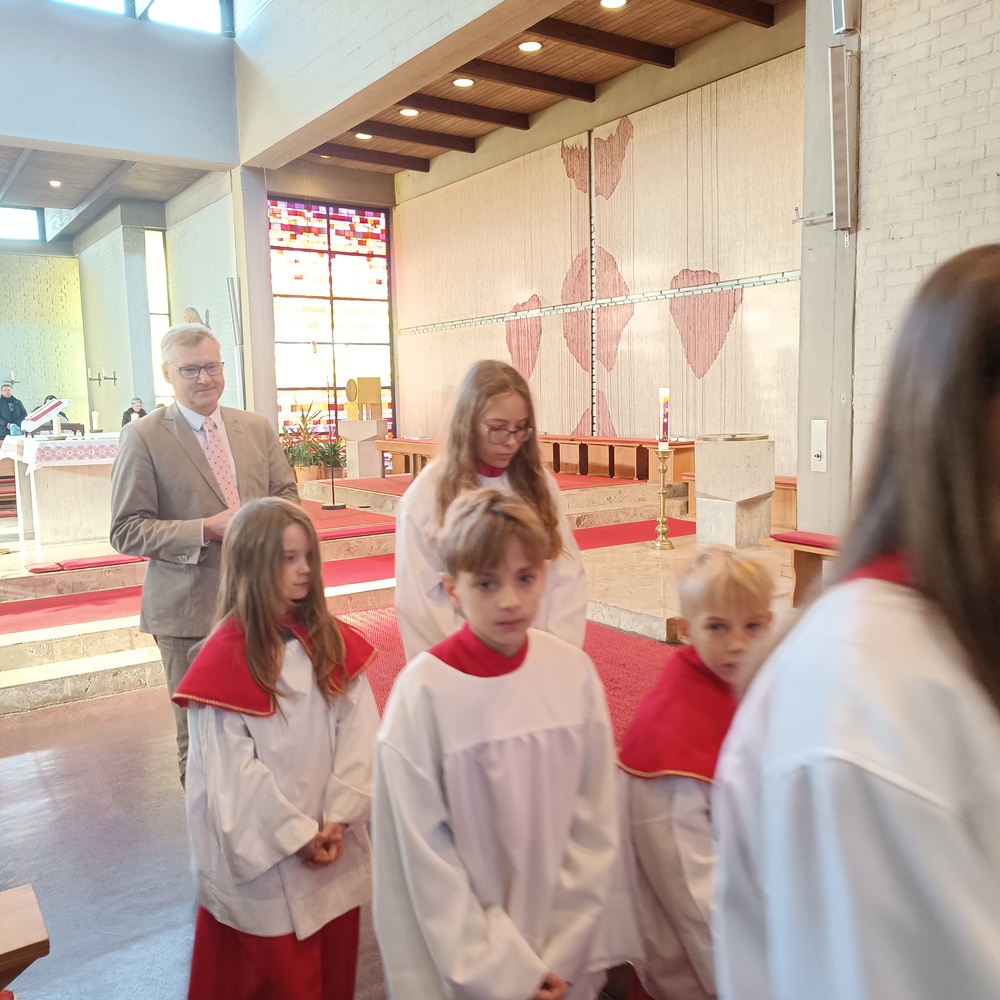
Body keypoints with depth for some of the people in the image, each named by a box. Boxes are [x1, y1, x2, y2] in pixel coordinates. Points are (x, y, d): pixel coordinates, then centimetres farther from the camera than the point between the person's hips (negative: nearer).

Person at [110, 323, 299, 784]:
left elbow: (287, 494, 13)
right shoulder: (143, 438, -5)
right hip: (190, 609, -3)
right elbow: (126, 530, -8)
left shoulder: (257, 428, 8)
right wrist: (206, 530, -20)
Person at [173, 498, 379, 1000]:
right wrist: (296, 834, -14)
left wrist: (338, 817, -14)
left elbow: (359, 731, -5)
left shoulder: (332, 642, -2)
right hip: (264, 855, -4)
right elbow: (231, 771, -15)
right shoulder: (225, 658, -16)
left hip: (336, 847, 4)